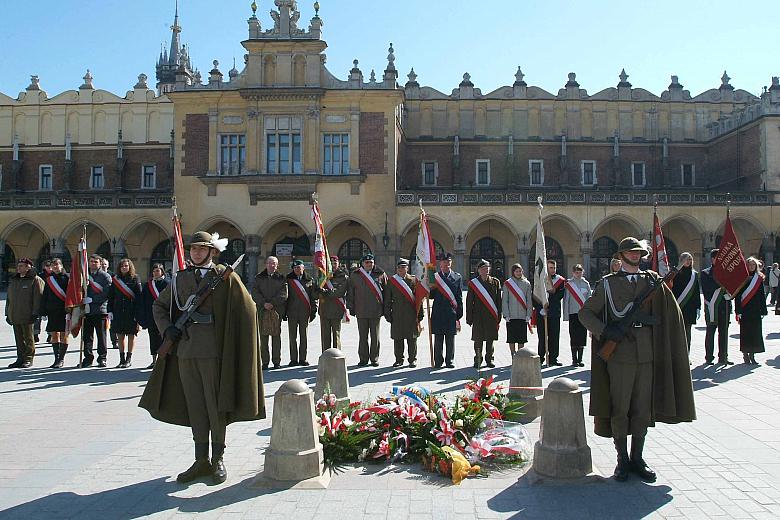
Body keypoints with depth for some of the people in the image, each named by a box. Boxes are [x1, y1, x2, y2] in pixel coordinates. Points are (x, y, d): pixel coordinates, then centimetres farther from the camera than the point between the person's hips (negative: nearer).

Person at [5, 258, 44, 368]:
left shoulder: (35, 280, -6)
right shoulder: (13, 280, 17)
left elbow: (37, 298, -12)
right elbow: (9, 298, 22)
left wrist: (35, 314, -17)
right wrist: (8, 314, 16)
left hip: (27, 316, -7)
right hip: (14, 317, 7)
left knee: (28, 338, 1)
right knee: (19, 338, 11)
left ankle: (28, 359, 7)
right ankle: (20, 359, 18)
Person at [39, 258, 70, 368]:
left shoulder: (67, 277, -2)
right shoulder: (49, 279, 12)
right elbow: (44, 297, 14)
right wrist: (43, 312, 7)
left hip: (64, 310, -5)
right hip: (52, 311, 5)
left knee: (64, 335, 0)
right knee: (54, 335, 8)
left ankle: (61, 359, 7)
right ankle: (57, 358, 15)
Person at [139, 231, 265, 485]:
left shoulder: (225, 277, -3)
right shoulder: (180, 278, 11)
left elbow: (248, 310, -4)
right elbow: (159, 306, 22)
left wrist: (232, 345, -5)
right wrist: (167, 328, 3)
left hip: (212, 351, -5)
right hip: (185, 350, 5)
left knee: (215, 405, 3)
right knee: (194, 406, 10)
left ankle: (218, 460, 17)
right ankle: (201, 461, 21)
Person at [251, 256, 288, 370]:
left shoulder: (281, 278, 7)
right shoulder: (259, 278, 11)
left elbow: (283, 294, -2)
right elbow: (254, 293, 2)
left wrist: (272, 303, -13)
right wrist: (264, 303, -12)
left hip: (277, 310, -1)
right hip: (262, 310, 1)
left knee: (276, 336, 2)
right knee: (263, 337, 0)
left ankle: (276, 361, 9)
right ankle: (265, 361, 5)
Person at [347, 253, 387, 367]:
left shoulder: (380, 274, 3)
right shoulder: (355, 276, 4)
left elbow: (386, 291, 5)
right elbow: (350, 292, 7)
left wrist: (385, 307, 1)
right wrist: (351, 308, 2)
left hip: (376, 311, 0)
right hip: (361, 311, 1)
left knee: (375, 336, 6)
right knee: (362, 336, 6)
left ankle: (374, 358, 15)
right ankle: (363, 358, 15)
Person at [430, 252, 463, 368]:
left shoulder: (457, 277, 7)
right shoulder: (434, 277, 6)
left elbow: (459, 297, 6)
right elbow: (431, 295, 7)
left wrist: (459, 315, 2)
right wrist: (432, 288, -15)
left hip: (452, 313, 0)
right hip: (438, 313, 0)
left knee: (450, 340, 6)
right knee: (438, 339, 5)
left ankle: (450, 361, 16)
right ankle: (438, 361, 14)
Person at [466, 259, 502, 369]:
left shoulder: (495, 282, 7)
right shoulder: (473, 283, 2)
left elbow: (499, 300, 8)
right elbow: (469, 302, 2)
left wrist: (498, 316, 4)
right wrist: (469, 318, -2)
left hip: (492, 316, 2)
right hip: (478, 316, -2)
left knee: (490, 339, 8)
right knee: (478, 339, 1)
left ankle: (489, 360, 21)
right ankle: (478, 360, 12)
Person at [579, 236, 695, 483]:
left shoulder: (652, 280, 11)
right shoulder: (608, 283, 4)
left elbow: (671, 313, 7)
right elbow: (585, 312, 2)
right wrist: (605, 330, -11)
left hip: (647, 356, 3)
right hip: (620, 354, -3)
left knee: (643, 408, 8)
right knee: (619, 409, 1)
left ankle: (637, 458, 21)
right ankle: (622, 460, 14)